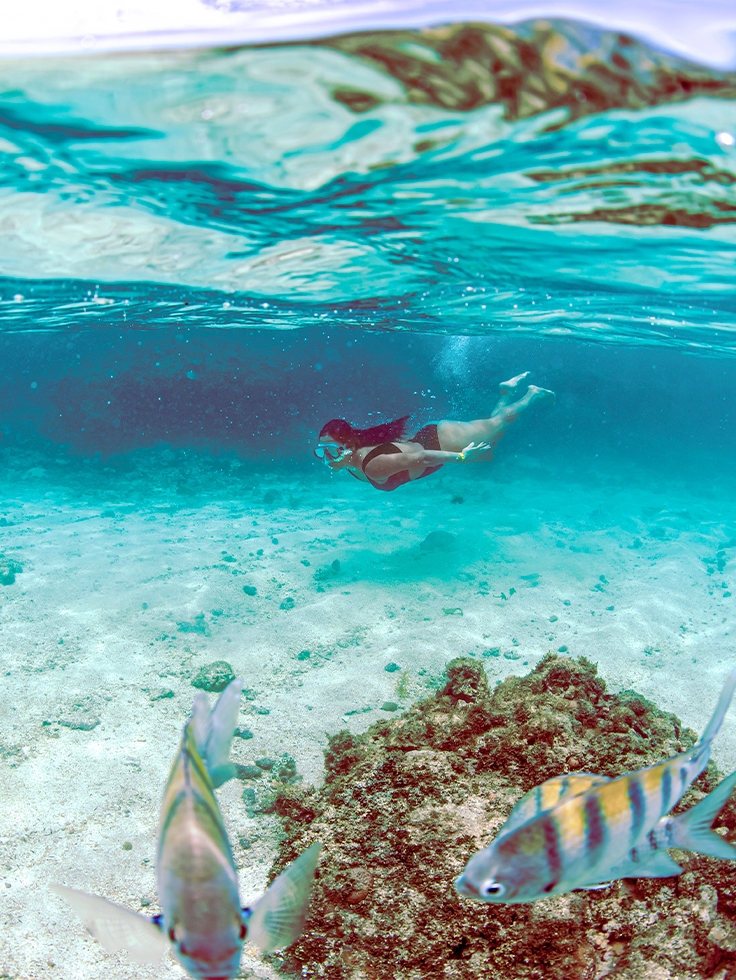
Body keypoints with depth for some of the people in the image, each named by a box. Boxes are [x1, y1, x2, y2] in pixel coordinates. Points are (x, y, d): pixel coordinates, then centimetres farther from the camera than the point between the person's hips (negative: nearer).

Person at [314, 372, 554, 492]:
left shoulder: (373, 466, -40)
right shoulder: (351, 462, -14)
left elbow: (419, 457, -38)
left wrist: (462, 456, -33)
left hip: (443, 440, -8)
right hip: (425, 437, 8)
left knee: (496, 424, 19)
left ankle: (532, 394, 41)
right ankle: (508, 390, 46)